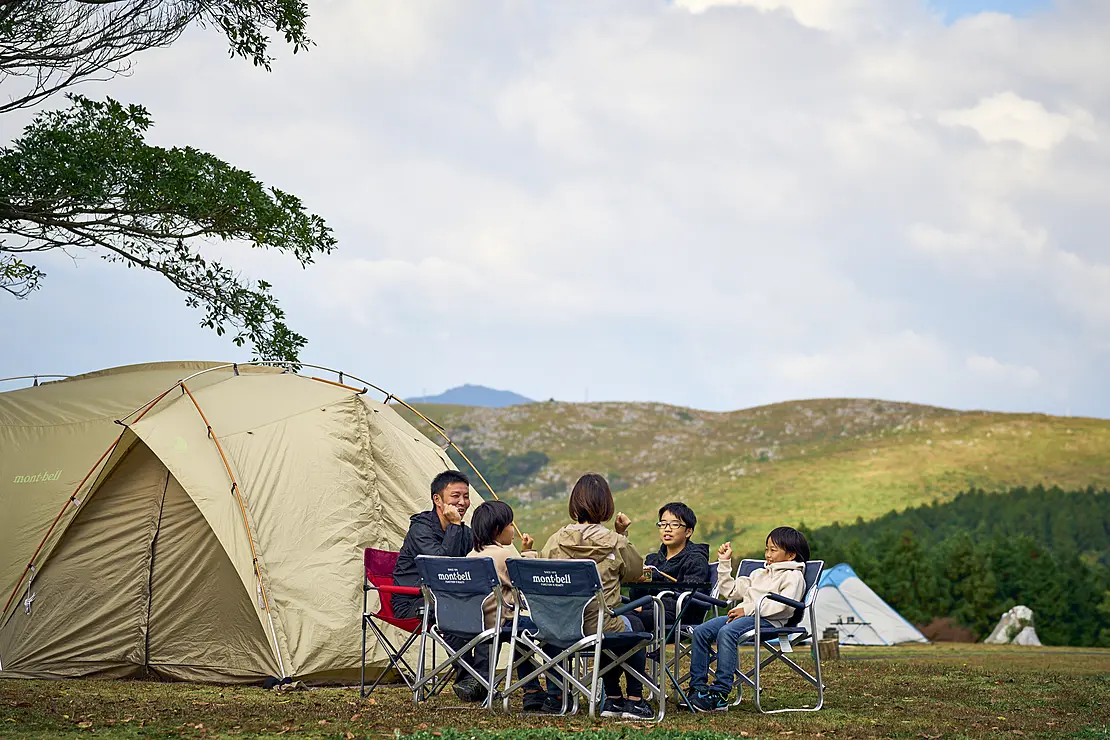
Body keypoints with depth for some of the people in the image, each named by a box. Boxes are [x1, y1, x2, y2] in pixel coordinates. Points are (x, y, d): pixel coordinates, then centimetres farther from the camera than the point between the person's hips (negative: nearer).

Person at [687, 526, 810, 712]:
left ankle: (720, 694, -38)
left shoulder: (793, 576, 4)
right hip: (743, 616, 8)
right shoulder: (760, 574, 33)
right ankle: (698, 688, -14)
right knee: (701, 631, -14)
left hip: (767, 621, -8)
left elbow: (784, 605, -14)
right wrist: (724, 563, 25)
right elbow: (731, 591, 34)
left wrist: (749, 609, -18)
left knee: (726, 632, -36)